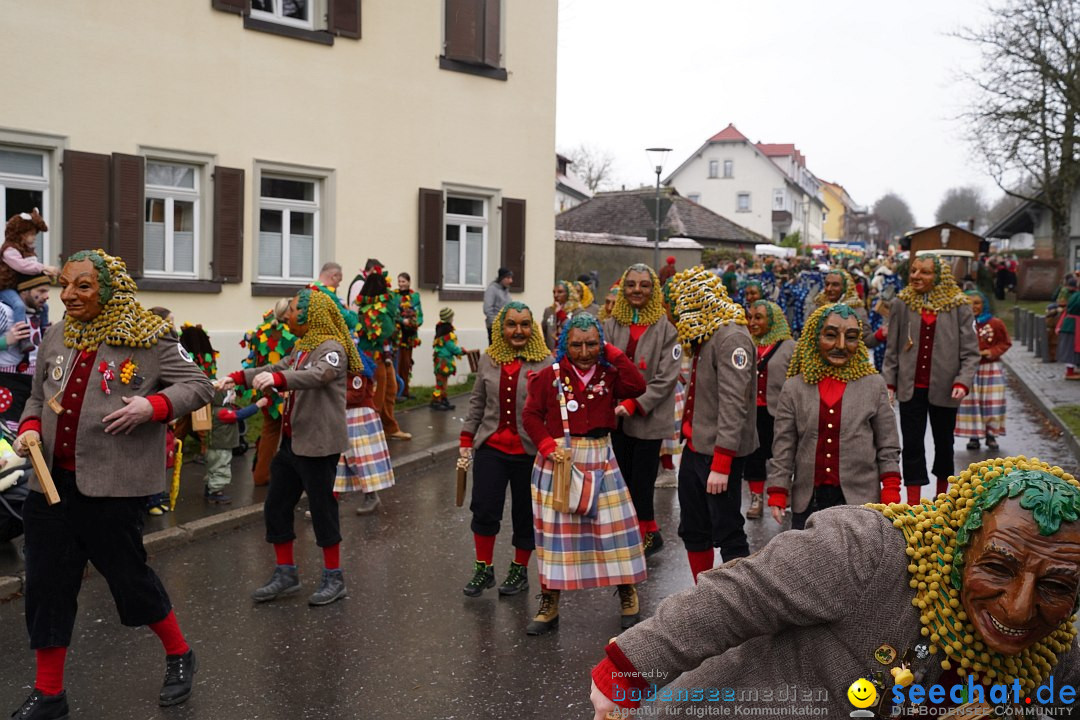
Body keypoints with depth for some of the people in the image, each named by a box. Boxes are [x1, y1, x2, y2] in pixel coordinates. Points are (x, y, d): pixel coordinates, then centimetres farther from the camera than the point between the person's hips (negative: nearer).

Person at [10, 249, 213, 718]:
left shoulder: (148, 339, -8)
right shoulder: (56, 337, 9)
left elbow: (199, 387, -7)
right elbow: (38, 396, 20)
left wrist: (152, 406, -24)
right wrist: (30, 428, 0)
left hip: (112, 484, -5)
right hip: (52, 481, 6)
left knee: (128, 574, 6)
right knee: (46, 585, 8)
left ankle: (179, 655, 31)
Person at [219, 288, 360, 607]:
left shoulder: (332, 348, -15)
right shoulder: (302, 347, 14)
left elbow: (318, 375, -33)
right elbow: (276, 369, 22)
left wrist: (276, 378, -48)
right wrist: (236, 378, 9)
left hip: (318, 445, -9)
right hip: (291, 443, 9)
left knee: (322, 510, 0)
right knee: (275, 507, 12)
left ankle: (334, 579, 15)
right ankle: (285, 574, 25)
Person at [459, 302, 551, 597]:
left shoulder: (546, 363, -6)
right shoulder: (488, 361, 7)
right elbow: (477, 403, 15)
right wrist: (466, 438, 12)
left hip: (529, 451, -3)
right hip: (491, 448, 3)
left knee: (525, 513, 9)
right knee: (483, 508, 2)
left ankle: (519, 571, 27)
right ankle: (483, 569, 20)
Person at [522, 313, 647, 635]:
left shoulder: (609, 375, 1)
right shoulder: (549, 376, -4)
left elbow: (637, 386, -17)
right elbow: (531, 416, -3)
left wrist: (613, 354, -12)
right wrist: (548, 446, -16)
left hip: (599, 460, 1)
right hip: (558, 460, -1)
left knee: (614, 527, 2)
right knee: (554, 530, 6)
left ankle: (628, 596, 23)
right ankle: (549, 605, 19)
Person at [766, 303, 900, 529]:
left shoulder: (874, 385, 2)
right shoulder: (794, 388, 3)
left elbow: (888, 448, 4)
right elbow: (783, 449, 4)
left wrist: (890, 498, -3)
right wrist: (777, 496, -1)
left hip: (859, 501, -1)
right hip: (807, 501, 2)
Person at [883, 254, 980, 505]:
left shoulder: (959, 305, -3)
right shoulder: (901, 303, 0)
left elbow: (971, 351, -2)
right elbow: (892, 349, 5)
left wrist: (963, 382, -14)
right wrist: (888, 382, -1)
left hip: (944, 388, 0)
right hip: (911, 387, 0)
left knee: (944, 443, 14)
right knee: (912, 444, 0)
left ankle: (941, 495, 32)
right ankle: (913, 501, 5)